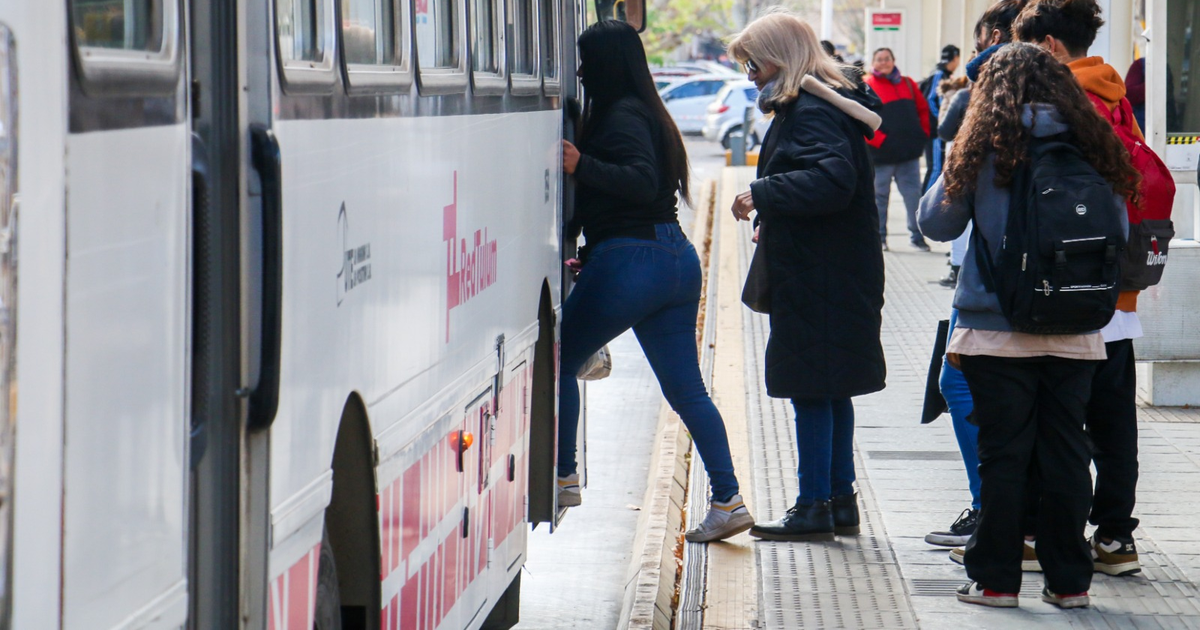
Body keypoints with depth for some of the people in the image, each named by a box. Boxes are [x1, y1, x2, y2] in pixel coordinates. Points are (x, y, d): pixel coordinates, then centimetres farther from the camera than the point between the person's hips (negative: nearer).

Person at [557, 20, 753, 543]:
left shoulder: (619, 117, -10)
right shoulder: (649, 113, 19)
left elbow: (643, 182, -23)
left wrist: (582, 166, -31)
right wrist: (592, 254, 26)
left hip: (629, 261, -9)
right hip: (678, 258, 9)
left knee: (559, 361, 7)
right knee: (687, 389, 7)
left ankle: (562, 477, 11)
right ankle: (728, 500, 0)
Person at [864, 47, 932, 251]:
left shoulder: (907, 84, 11)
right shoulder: (866, 86, -4)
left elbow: (923, 110, 19)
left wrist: (923, 133, 7)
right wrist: (878, 140, -18)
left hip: (909, 151, 4)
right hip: (882, 154, -4)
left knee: (914, 195, 4)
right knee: (880, 196, 5)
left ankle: (917, 235, 10)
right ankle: (879, 236, 14)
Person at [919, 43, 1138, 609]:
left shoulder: (986, 148, -6)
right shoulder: (1090, 147, 1)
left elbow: (937, 222, 4)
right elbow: (1118, 234, 9)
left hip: (999, 333, -2)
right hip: (1076, 333, 2)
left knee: (1003, 456, 4)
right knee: (1066, 456, 8)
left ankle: (995, 578, 8)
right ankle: (1069, 581, 13)